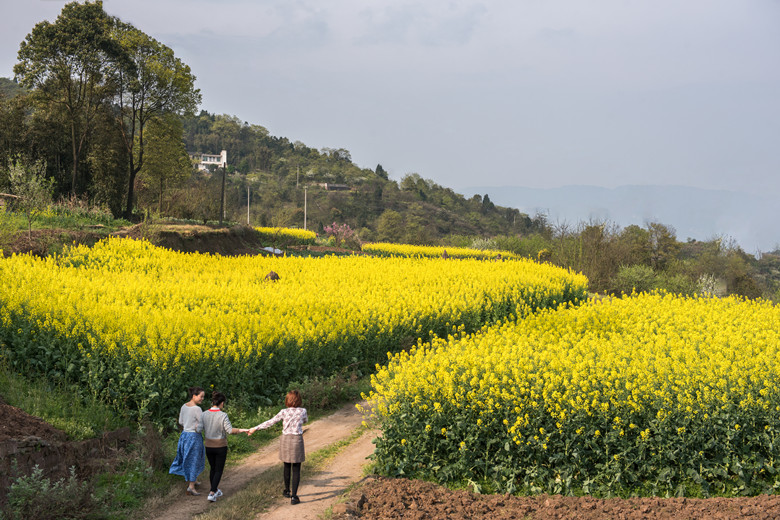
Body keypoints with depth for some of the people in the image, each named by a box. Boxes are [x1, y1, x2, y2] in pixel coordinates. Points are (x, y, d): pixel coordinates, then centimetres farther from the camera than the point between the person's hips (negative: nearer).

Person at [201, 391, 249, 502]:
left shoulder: (204, 414, -5)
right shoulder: (223, 415, -18)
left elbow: (201, 428, 3)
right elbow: (230, 430, -22)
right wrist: (242, 430, -9)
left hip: (209, 446, 4)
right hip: (220, 446, -4)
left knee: (212, 468, 20)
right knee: (219, 470, 5)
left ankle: (215, 490, 29)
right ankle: (212, 493, -5)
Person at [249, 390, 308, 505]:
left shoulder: (284, 412, -5)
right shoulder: (302, 411, -6)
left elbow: (270, 422, -2)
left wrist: (255, 428, 6)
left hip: (285, 439, 2)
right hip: (297, 440, -2)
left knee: (287, 466, 20)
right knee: (296, 470, 1)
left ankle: (287, 491, 35)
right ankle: (293, 496, -7)